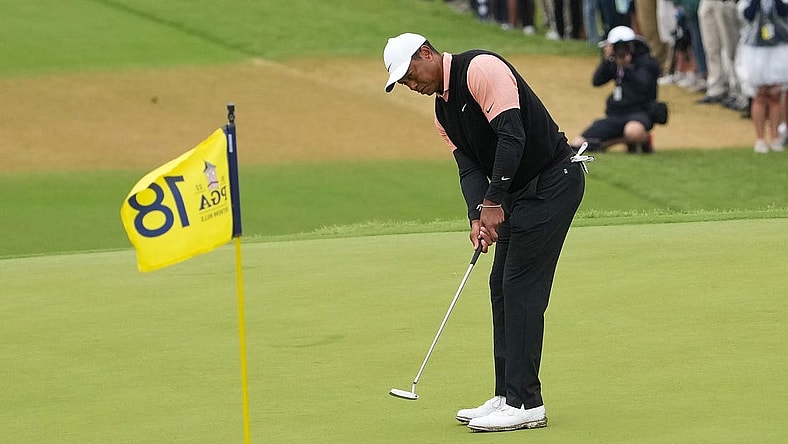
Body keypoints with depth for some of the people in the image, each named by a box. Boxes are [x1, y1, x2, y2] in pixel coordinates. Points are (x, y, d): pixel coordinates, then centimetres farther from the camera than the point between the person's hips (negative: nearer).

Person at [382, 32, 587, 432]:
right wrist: (477, 216, -14)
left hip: (553, 181, -10)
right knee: (501, 286, 9)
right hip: (520, 192, 10)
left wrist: (493, 203, -26)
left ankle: (525, 404, -11)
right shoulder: (442, 110, 13)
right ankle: (507, 396, 14)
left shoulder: (480, 69, -17)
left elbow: (512, 136, -25)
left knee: (520, 287, -12)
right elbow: (468, 166, 5)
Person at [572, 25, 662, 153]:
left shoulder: (646, 62, -3)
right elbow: (596, 81, 3)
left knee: (634, 131, -45)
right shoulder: (614, 63, 14)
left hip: (640, 112, -6)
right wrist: (606, 60, -8)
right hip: (615, 115, 6)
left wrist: (627, 68, -25)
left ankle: (645, 141, -7)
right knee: (577, 144, -6)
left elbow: (643, 87, -17)